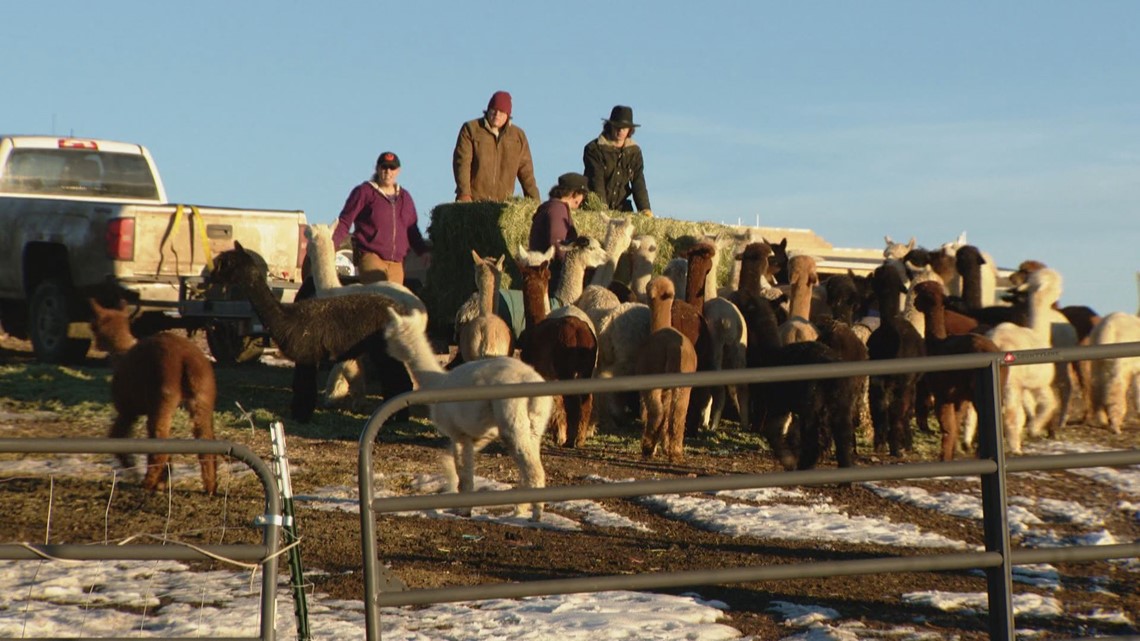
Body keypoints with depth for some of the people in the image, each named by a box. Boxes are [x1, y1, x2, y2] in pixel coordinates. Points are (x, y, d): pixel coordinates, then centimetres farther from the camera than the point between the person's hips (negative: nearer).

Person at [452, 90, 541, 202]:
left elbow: (525, 170, 12)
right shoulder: (470, 129, 4)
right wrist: (464, 193, -16)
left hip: (503, 203, 2)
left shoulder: (518, 135, 12)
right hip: (473, 200, -2)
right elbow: (462, 162, -5)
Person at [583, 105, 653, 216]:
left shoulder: (634, 151, 9)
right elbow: (596, 181, -15)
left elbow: (638, 182, 4)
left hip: (621, 207, 4)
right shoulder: (594, 149, -5)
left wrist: (645, 208, -10)